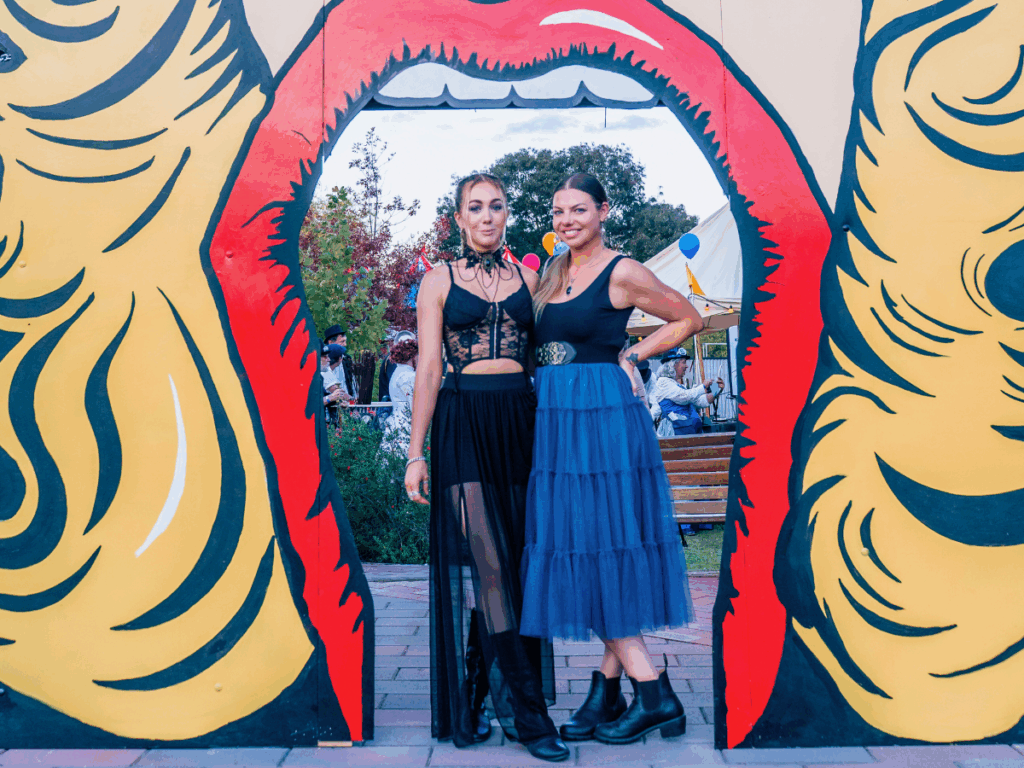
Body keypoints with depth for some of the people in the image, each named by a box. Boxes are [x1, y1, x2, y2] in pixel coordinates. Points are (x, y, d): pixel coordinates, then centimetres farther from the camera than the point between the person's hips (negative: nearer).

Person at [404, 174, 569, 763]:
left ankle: (473, 703, 17)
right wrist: (417, 452, -2)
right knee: (487, 563, -8)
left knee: (511, 564, 3)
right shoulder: (439, 282, 7)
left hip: (521, 421, 3)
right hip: (463, 424, -3)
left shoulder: (528, 279, 14)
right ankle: (529, 713, -1)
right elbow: (429, 369, 3)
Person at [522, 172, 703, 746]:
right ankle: (608, 693, 15)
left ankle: (653, 695, 6)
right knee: (579, 550, 6)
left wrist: (631, 355, -2)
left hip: (604, 419, -7)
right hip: (556, 421, 7)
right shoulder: (554, 274, 16)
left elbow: (689, 319, 2)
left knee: (601, 549, -6)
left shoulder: (622, 273, -5)